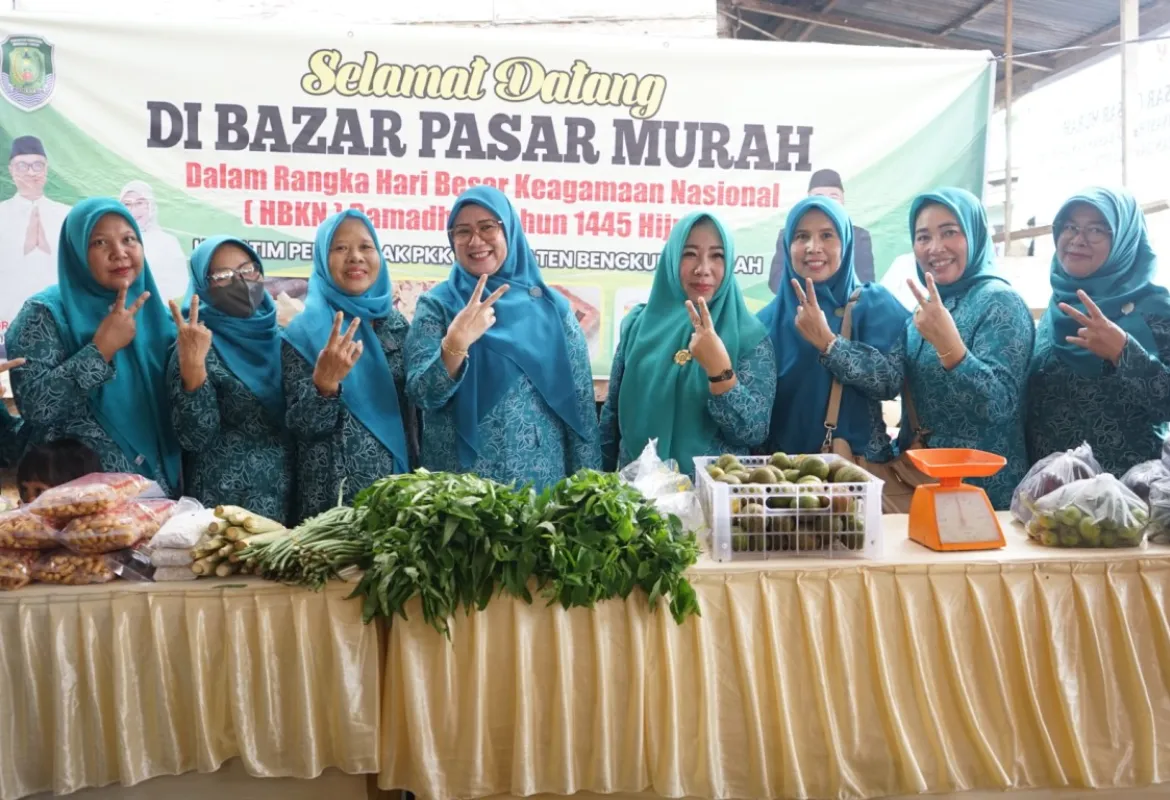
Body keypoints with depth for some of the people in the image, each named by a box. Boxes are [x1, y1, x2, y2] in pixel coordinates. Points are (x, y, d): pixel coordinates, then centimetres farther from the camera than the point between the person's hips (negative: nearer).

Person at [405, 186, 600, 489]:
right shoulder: (437, 304, -1)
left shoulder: (552, 307, 1)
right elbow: (422, 395, -10)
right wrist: (455, 343, -26)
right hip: (458, 482, -1)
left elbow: (580, 403, 1)